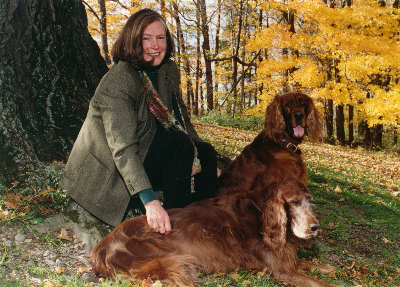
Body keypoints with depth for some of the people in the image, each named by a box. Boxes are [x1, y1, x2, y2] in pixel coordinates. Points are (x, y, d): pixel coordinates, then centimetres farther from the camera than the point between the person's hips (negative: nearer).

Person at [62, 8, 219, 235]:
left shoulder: (169, 71, -2)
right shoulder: (117, 82, -27)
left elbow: (181, 118, 8)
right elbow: (123, 149, -36)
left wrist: (208, 165, 5)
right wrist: (150, 201, -46)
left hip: (146, 150, 8)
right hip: (110, 173, -8)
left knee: (205, 152, -3)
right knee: (178, 144, -27)